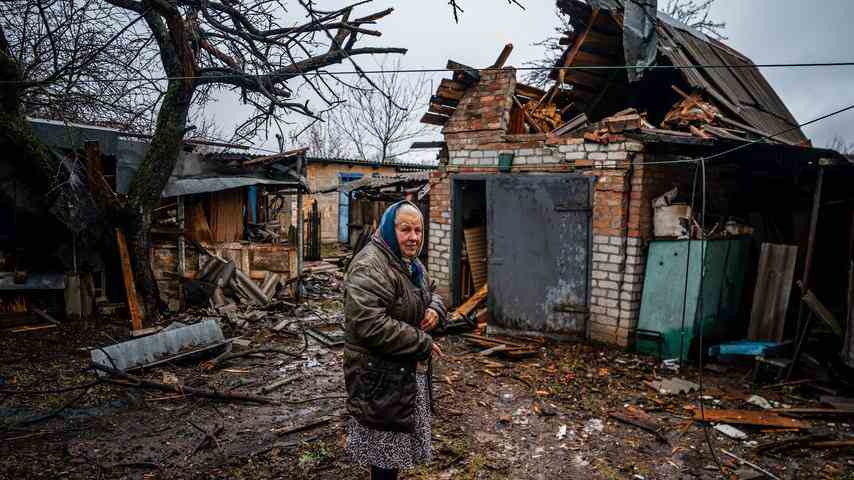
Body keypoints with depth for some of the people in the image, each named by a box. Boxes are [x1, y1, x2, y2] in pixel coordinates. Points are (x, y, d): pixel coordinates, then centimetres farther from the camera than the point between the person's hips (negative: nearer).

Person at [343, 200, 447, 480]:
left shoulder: (411, 265, 9)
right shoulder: (370, 267, -22)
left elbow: (430, 294, 23)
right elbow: (370, 325, -31)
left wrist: (435, 310, -3)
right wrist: (423, 343, -22)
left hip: (409, 372, 9)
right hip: (380, 376, -9)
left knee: (396, 441, 21)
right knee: (385, 444, 4)